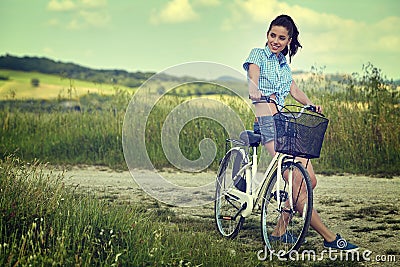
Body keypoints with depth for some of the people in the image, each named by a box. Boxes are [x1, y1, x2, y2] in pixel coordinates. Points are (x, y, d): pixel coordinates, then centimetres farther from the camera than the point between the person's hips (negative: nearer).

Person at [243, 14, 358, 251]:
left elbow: (295, 90, 20)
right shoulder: (259, 55, 2)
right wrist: (254, 90, -40)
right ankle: (329, 237, -9)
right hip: (267, 122, -8)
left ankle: (280, 229, 10)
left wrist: (310, 104, -1)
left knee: (309, 180, -1)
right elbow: (253, 76, -17)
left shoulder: (283, 64, 21)